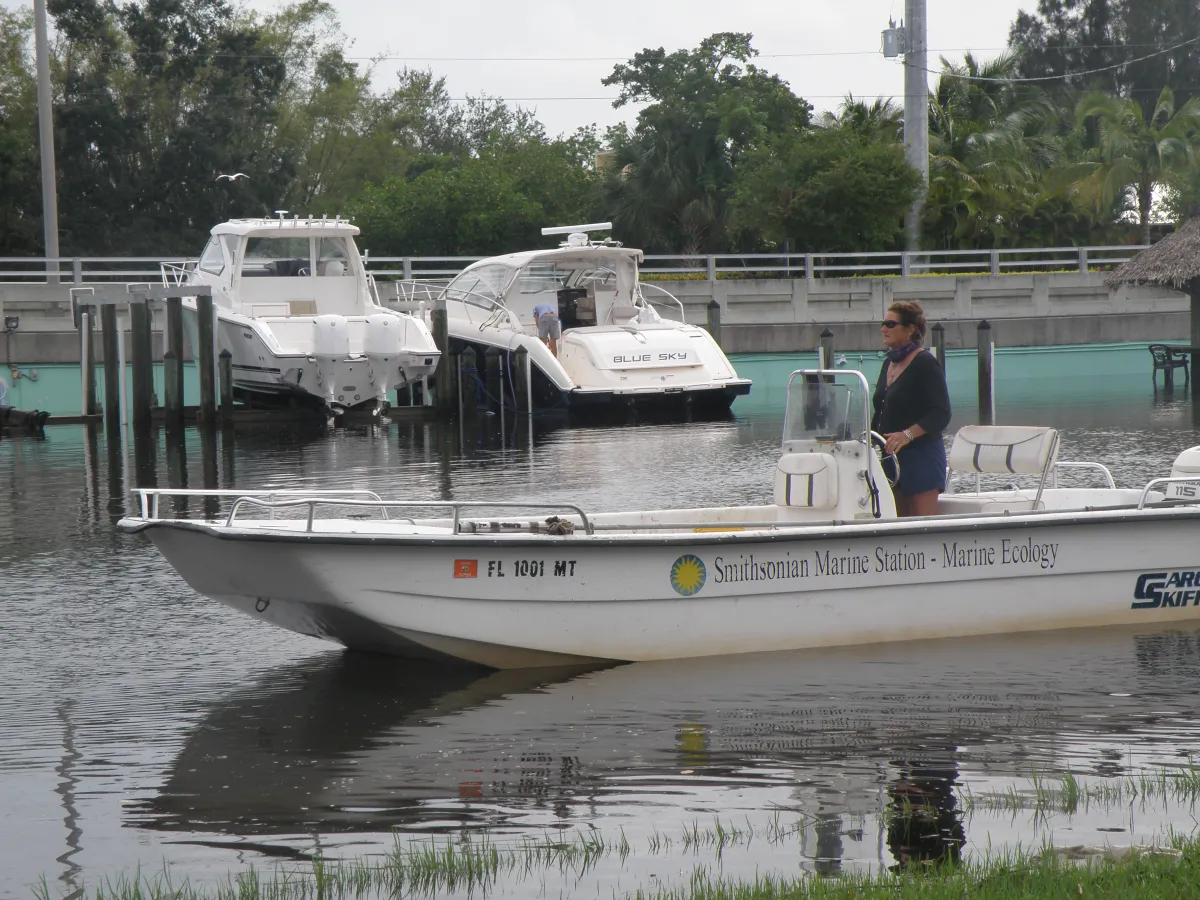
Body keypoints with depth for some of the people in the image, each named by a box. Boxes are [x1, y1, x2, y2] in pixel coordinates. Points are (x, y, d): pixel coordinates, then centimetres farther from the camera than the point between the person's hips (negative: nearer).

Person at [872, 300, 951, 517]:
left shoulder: (925, 363, -9)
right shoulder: (889, 364, 16)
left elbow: (941, 414, -16)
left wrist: (908, 434, -27)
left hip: (921, 456, -8)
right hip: (891, 458, 8)